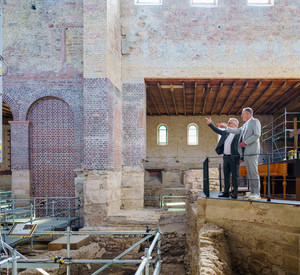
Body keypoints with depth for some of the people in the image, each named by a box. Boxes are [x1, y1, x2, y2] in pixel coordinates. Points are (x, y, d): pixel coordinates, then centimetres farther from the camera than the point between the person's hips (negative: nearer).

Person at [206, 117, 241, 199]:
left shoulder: (239, 134, -5)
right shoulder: (226, 133, 14)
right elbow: (217, 130, 21)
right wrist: (210, 124, 11)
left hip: (234, 158, -7)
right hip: (226, 157, 7)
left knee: (235, 176, -2)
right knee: (226, 176, 9)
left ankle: (235, 194, 2)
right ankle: (226, 192, 14)